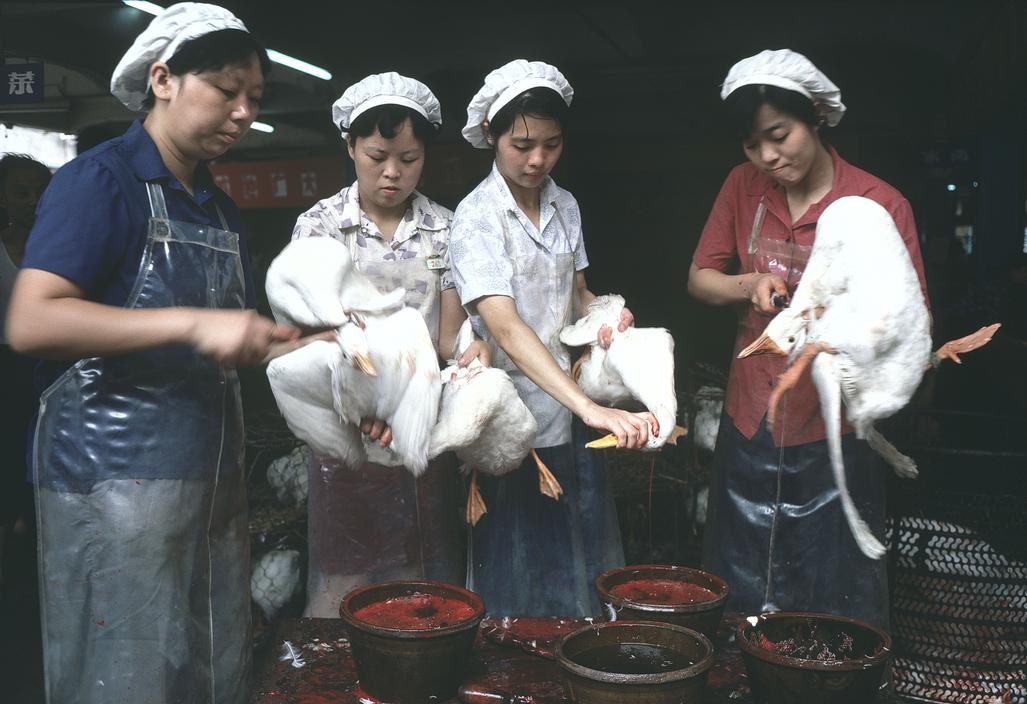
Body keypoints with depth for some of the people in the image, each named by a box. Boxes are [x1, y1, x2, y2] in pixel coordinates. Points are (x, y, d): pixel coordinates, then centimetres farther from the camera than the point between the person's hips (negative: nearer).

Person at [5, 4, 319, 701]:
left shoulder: (220, 210, 14)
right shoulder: (101, 179, -9)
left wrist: (297, 344, 1)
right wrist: (193, 324, -26)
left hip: (214, 477, 7)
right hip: (116, 479, -7)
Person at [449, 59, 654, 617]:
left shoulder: (565, 207, 6)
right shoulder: (476, 217, -15)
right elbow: (504, 326, -28)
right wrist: (590, 407, -38)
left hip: (572, 417, 6)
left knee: (587, 567, 16)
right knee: (520, 577, 6)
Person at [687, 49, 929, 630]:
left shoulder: (881, 205, -11)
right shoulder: (743, 187, 2)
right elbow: (699, 279, 8)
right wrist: (750, 285, -12)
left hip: (834, 433, -4)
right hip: (750, 424, 4)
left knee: (838, 608, 8)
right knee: (744, 604, 18)